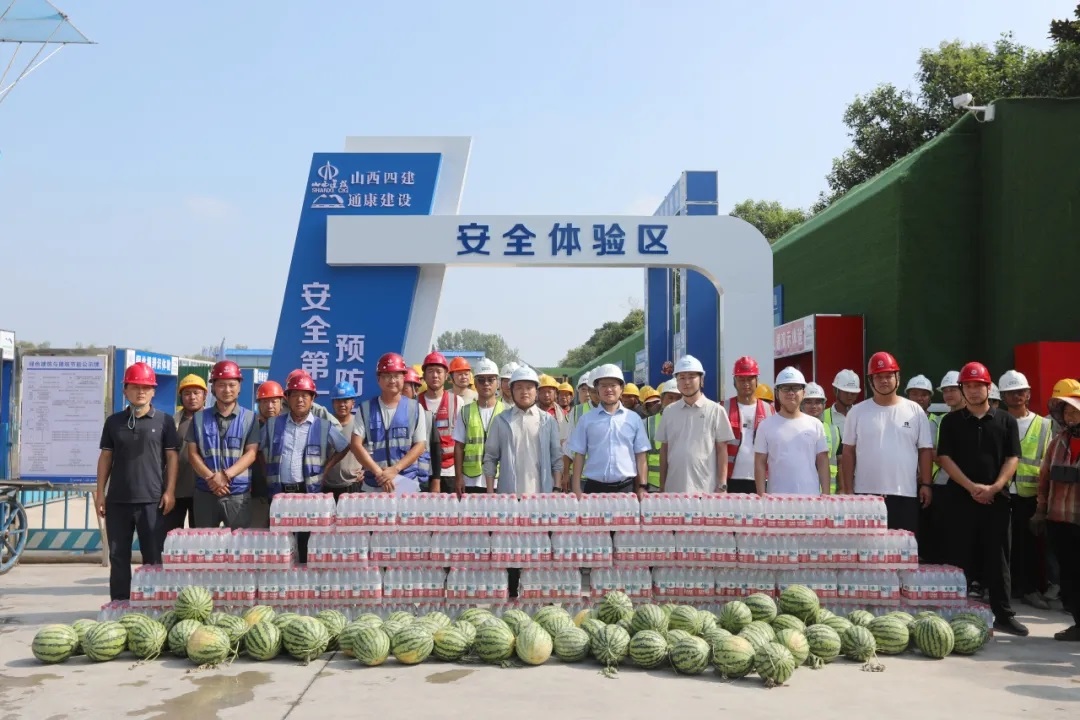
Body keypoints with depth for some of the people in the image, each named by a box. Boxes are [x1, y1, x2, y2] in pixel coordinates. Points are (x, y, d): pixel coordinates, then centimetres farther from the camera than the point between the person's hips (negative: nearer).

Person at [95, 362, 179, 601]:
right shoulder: (114, 421, 10)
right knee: (118, 557, 7)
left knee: (153, 558, 1)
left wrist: (169, 491, -7)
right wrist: (100, 492, 6)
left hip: (152, 500, -2)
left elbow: (171, 457, 1)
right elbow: (105, 457, 12)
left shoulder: (164, 420, 3)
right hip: (118, 499, 3)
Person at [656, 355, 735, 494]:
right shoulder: (669, 411, 9)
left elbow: (722, 450, 0)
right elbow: (664, 450, 12)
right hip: (674, 489, 3)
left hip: (706, 489, -3)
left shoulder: (715, 410, 0)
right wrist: (662, 486, 9)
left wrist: (722, 485, -6)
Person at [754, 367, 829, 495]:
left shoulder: (815, 425, 8)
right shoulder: (767, 425, 3)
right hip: (777, 497, -2)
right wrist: (761, 495, -6)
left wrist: (825, 493, 0)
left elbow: (822, 462, 8)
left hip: (811, 496, 2)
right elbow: (760, 463, 2)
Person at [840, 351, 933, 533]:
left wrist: (925, 484, -1)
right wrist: (848, 490, 0)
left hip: (905, 494, 1)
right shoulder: (857, 412, 3)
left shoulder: (915, 411, 5)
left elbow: (925, 450, 7)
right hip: (866, 494, 0)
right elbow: (848, 453, 5)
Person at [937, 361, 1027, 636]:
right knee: (960, 557, 2)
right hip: (961, 497, -1)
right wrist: (971, 486, -12)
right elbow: (944, 457, -1)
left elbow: (1012, 458, 2)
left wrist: (995, 487, -12)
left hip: (996, 497, 1)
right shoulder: (951, 421, 5)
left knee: (998, 557, 4)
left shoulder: (1006, 421, 7)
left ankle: (1003, 614, 11)